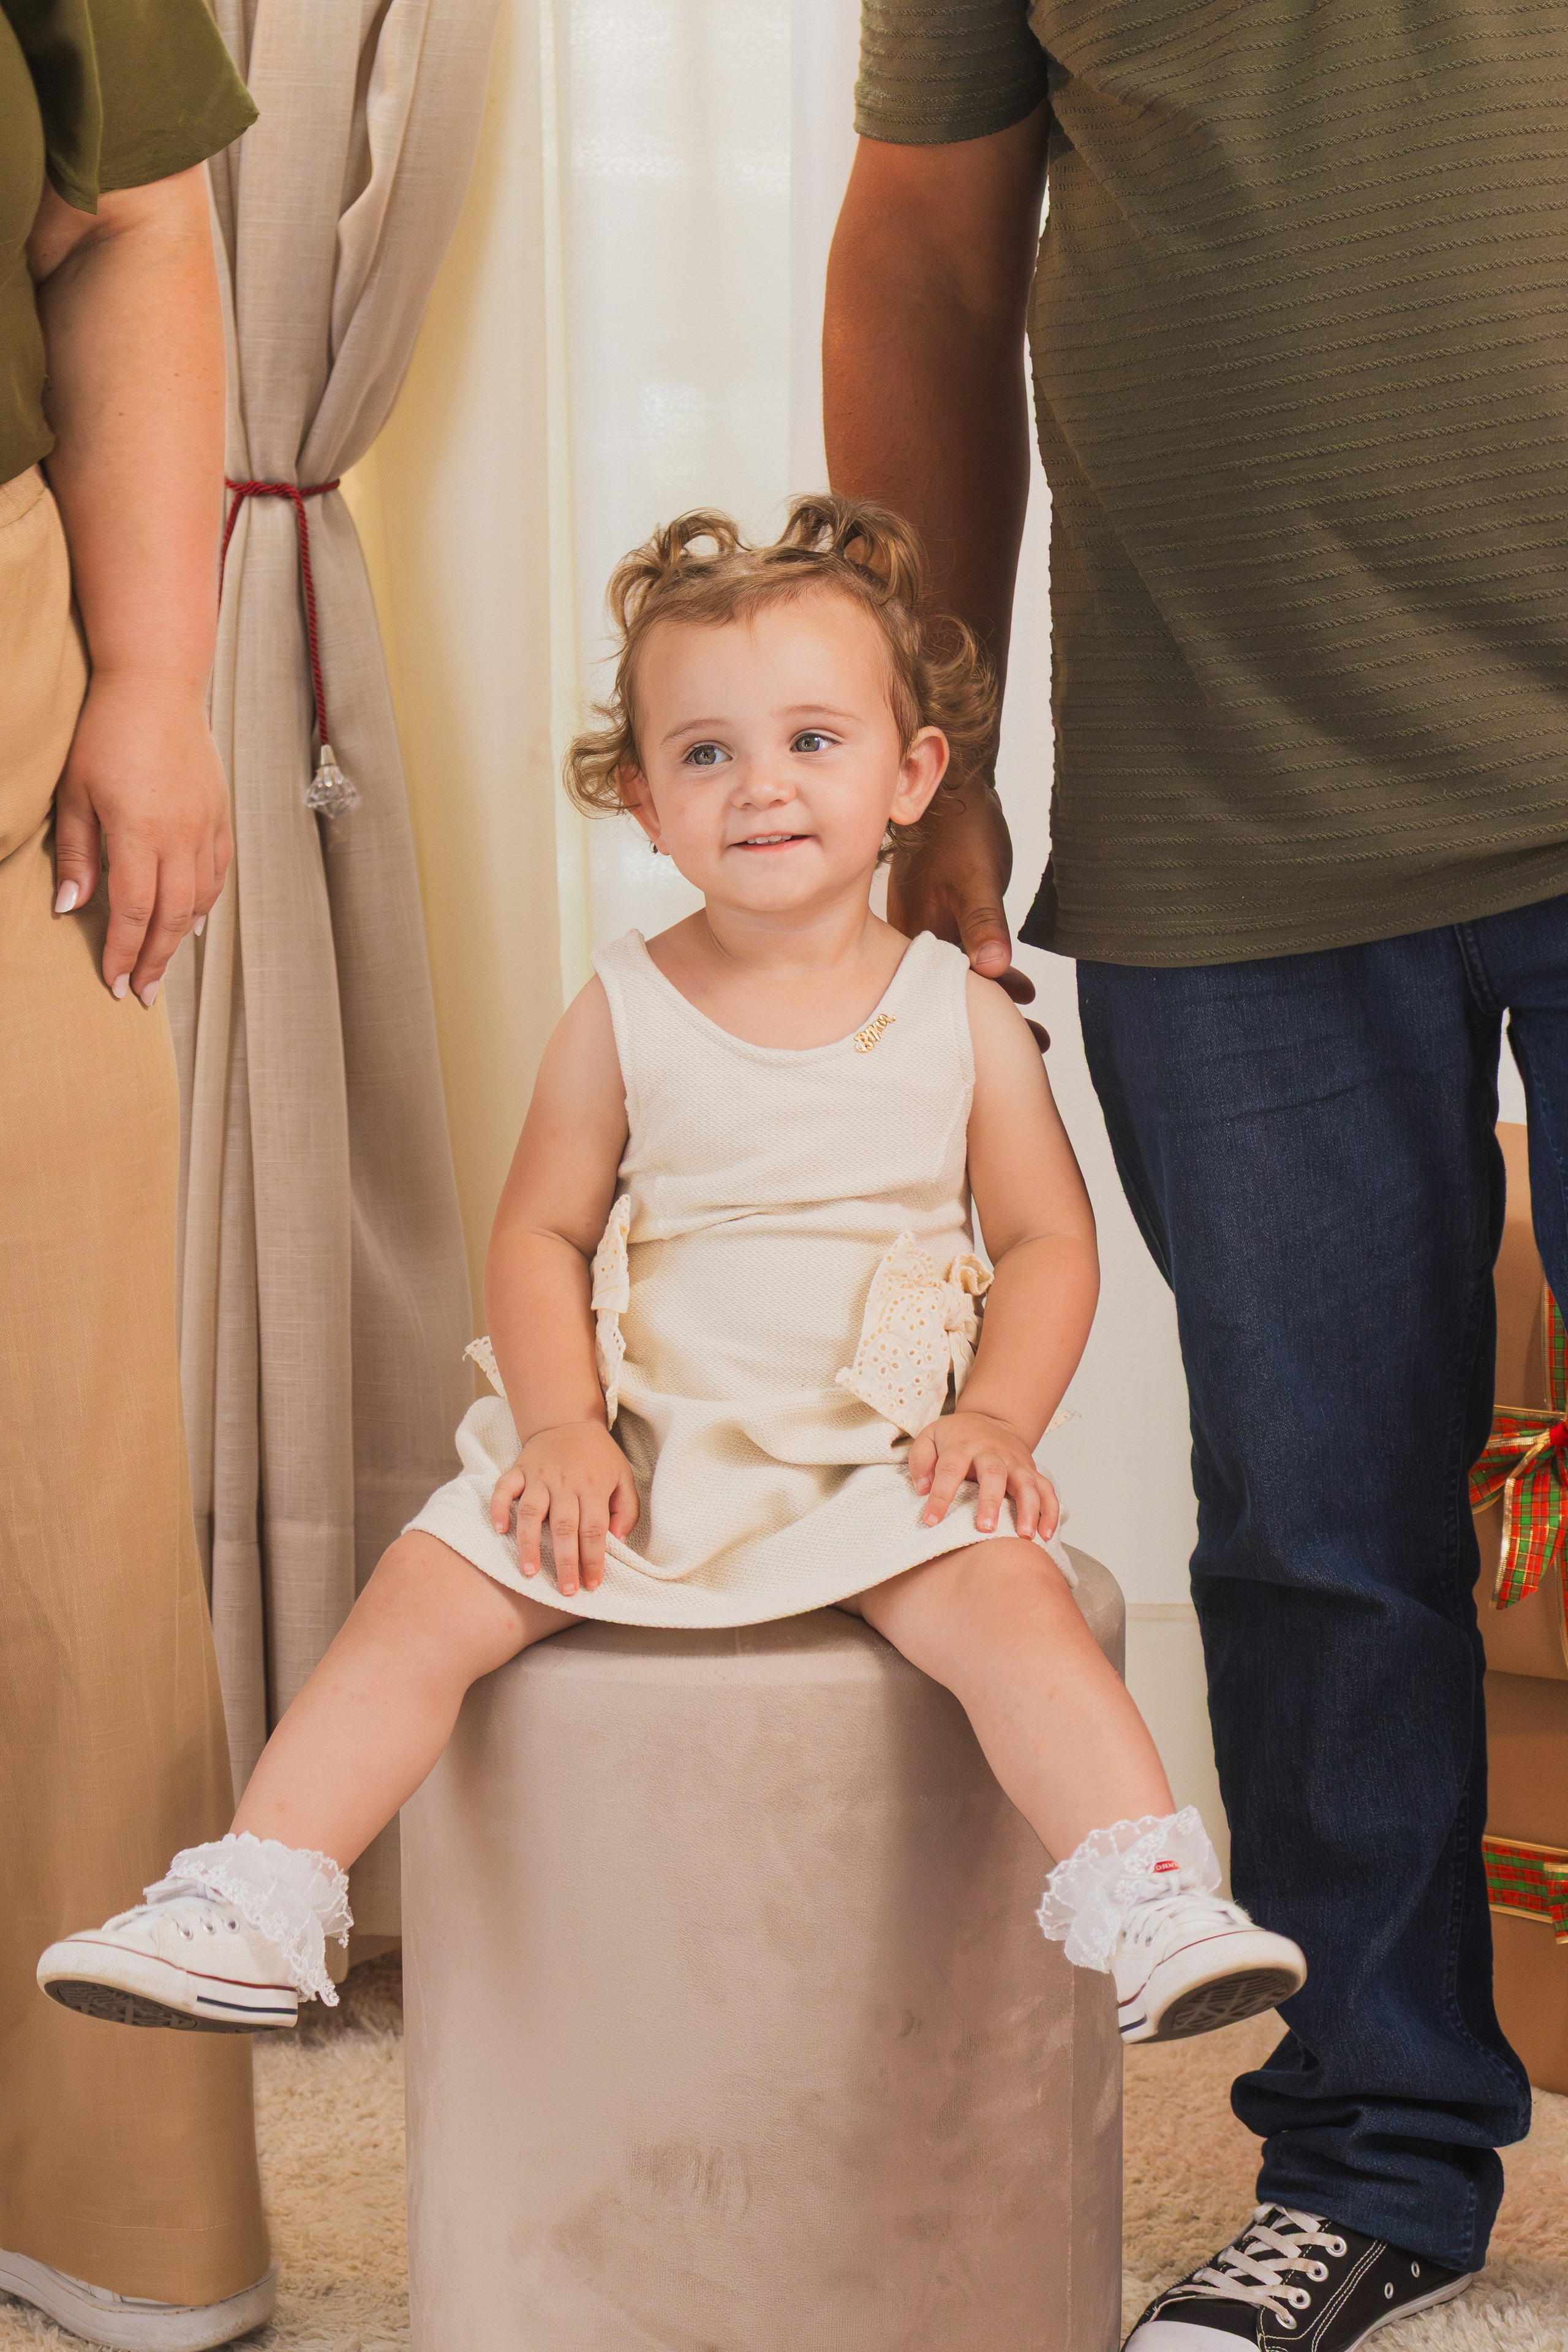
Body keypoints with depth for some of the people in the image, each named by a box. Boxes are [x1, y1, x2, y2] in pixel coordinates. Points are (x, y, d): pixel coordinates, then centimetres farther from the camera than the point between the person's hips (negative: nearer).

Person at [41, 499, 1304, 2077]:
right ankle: (253, 1912, -12)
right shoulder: (622, 1016, 3)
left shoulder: (961, 1016, 2)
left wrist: (997, 1417, -11)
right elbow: (540, 1235, 5)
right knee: (430, 1592, -16)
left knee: (1009, 1596, -29)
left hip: (885, 1459, -1)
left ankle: (1151, 1915, -29)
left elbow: (1049, 1241, 5)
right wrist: (563, 1425, -10)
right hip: (637, 1454, 1)